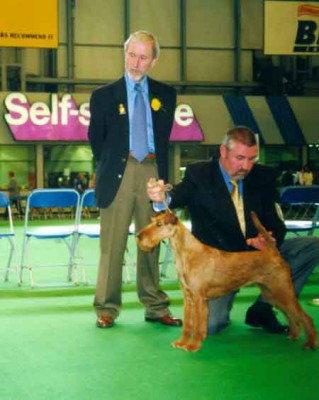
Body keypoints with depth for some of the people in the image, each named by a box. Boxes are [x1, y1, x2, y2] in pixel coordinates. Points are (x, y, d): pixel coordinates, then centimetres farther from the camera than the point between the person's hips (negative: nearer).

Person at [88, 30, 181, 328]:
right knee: (112, 244, -1)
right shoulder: (104, 96, 4)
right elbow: (96, 140, 11)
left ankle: (155, 308, 15)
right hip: (119, 173, -2)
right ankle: (106, 309, 6)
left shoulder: (165, 95, 10)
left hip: (153, 172, 2)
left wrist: (161, 174, 12)